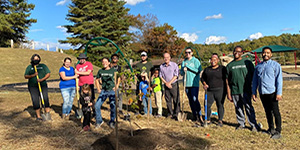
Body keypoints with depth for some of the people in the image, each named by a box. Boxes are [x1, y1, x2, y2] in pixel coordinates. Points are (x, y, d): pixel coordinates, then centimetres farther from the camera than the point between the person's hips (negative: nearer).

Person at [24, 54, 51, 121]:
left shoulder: (43, 66, 12)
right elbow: (25, 76, 6)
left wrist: (42, 79, -12)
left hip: (43, 86, 0)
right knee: (35, 101, -2)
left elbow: (48, 74, 4)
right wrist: (33, 75, -12)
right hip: (33, 87, 0)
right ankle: (38, 116, 6)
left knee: (45, 99, -11)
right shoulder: (29, 67, 13)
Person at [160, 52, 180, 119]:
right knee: (168, 100, 8)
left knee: (176, 100, -3)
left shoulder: (174, 65, -2)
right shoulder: (161, 66, 8)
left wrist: (170, 82, -12)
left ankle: (176, 114, 6)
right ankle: (170, 113, 19)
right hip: (166, 85, 3)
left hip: (174, 84, -3)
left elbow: (176, 75, -6)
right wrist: (166, 83, -6)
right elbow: (161, 76, 8)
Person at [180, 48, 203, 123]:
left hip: (194, 83, -5)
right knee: (190, 100, 9)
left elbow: (199, 70, -11)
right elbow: (181, 72, 15)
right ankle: (194, 115, 20)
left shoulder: (196, 61, 0)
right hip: (186, 83, 5)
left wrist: (188, 67, -12)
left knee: (195, 99, -13)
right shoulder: (184, 62, 14)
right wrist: (183, 70, -8)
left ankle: (200, 116, -7)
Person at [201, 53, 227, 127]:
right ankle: (208, 120, 18)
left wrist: (226, 90, -4)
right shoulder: (207, 69, 13)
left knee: (220, 106, 3)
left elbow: (226, 79, 5)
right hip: (209, 91, 3)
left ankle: (220, 120, 19)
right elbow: (202, 78, 22)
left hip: (220, 91, -3)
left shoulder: (222, 68, 4)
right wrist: (204, 84, 2)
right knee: (207, 105, 0)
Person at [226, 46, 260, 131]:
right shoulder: (230, 65, 10)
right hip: (234, 91, 2)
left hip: (246, 90, -2)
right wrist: (228, 93, 6)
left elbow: (253, 76, 7)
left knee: (249, 108, -2)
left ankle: (253, 125, 9)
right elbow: (227, 81, 10)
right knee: (238, 108, 9)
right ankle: (241, 123, 24)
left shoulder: (247, 63, 5)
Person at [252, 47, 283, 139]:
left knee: (275, 112, 0)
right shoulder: (258, 66, 13)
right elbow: (255, 80, 16)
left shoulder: (275, 65, 0)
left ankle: (278, 131, 10)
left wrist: (279, 93, -11)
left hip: (272, 92, -4)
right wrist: (253, 92, 11)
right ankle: (271, 129, 27)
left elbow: (279, 79, -5)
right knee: (267, 111, 14)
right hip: (262, 93, 4)